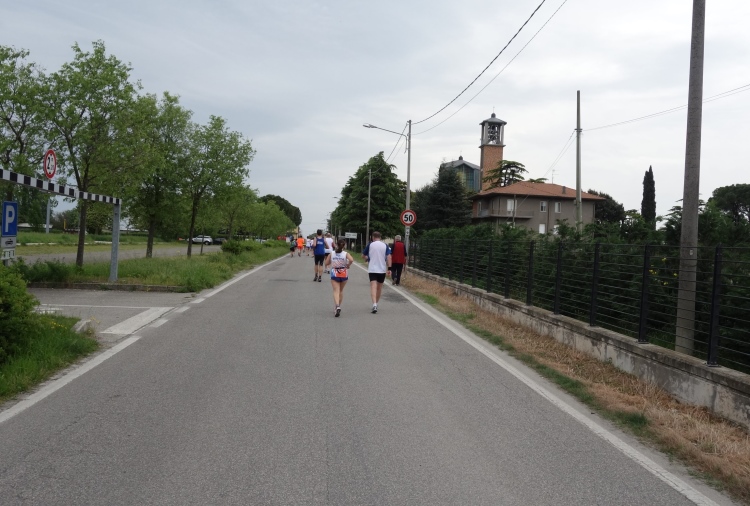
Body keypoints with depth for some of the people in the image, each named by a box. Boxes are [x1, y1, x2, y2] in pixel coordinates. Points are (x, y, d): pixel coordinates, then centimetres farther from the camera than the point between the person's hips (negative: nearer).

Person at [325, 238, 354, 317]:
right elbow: (351, 260, -24)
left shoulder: (332, 254, -1)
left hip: (334, 274, -1)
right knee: (341, 291, 19)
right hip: (344, 274, 1)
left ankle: (337, 306, -29)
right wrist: (348, 265, -7)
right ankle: (338, 306, 28)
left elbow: (326, 263, 1)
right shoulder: (346, 254, -5)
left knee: (336, 291, -6)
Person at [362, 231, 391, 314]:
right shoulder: (385, 245, 3)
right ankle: (376, 304, 31)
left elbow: (363, 255, 13)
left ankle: (374, 305, -28)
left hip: (372, 269, -2)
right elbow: (389, 256, -7)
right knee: (379, 287, 18)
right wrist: (389, 268, -7)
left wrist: (366, 259, 35)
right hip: (382, 269, 2)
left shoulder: (370, 245, 1)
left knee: (373, 287, -10)